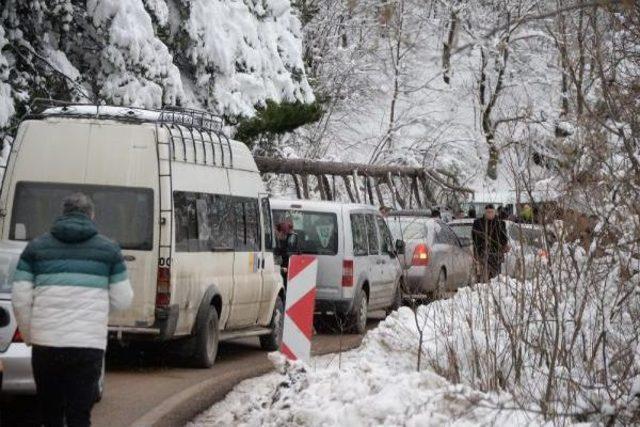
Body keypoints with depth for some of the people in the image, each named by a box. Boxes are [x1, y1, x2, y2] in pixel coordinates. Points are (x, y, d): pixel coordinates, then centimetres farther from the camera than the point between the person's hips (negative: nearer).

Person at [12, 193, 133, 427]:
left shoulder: (36, 247, 7)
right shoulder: (109, 249, 5)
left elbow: (20, 300, 2)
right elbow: (122, 301, 5)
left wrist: (29, 336, 14)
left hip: (45, 345, 2)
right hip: (89, 346, -1)